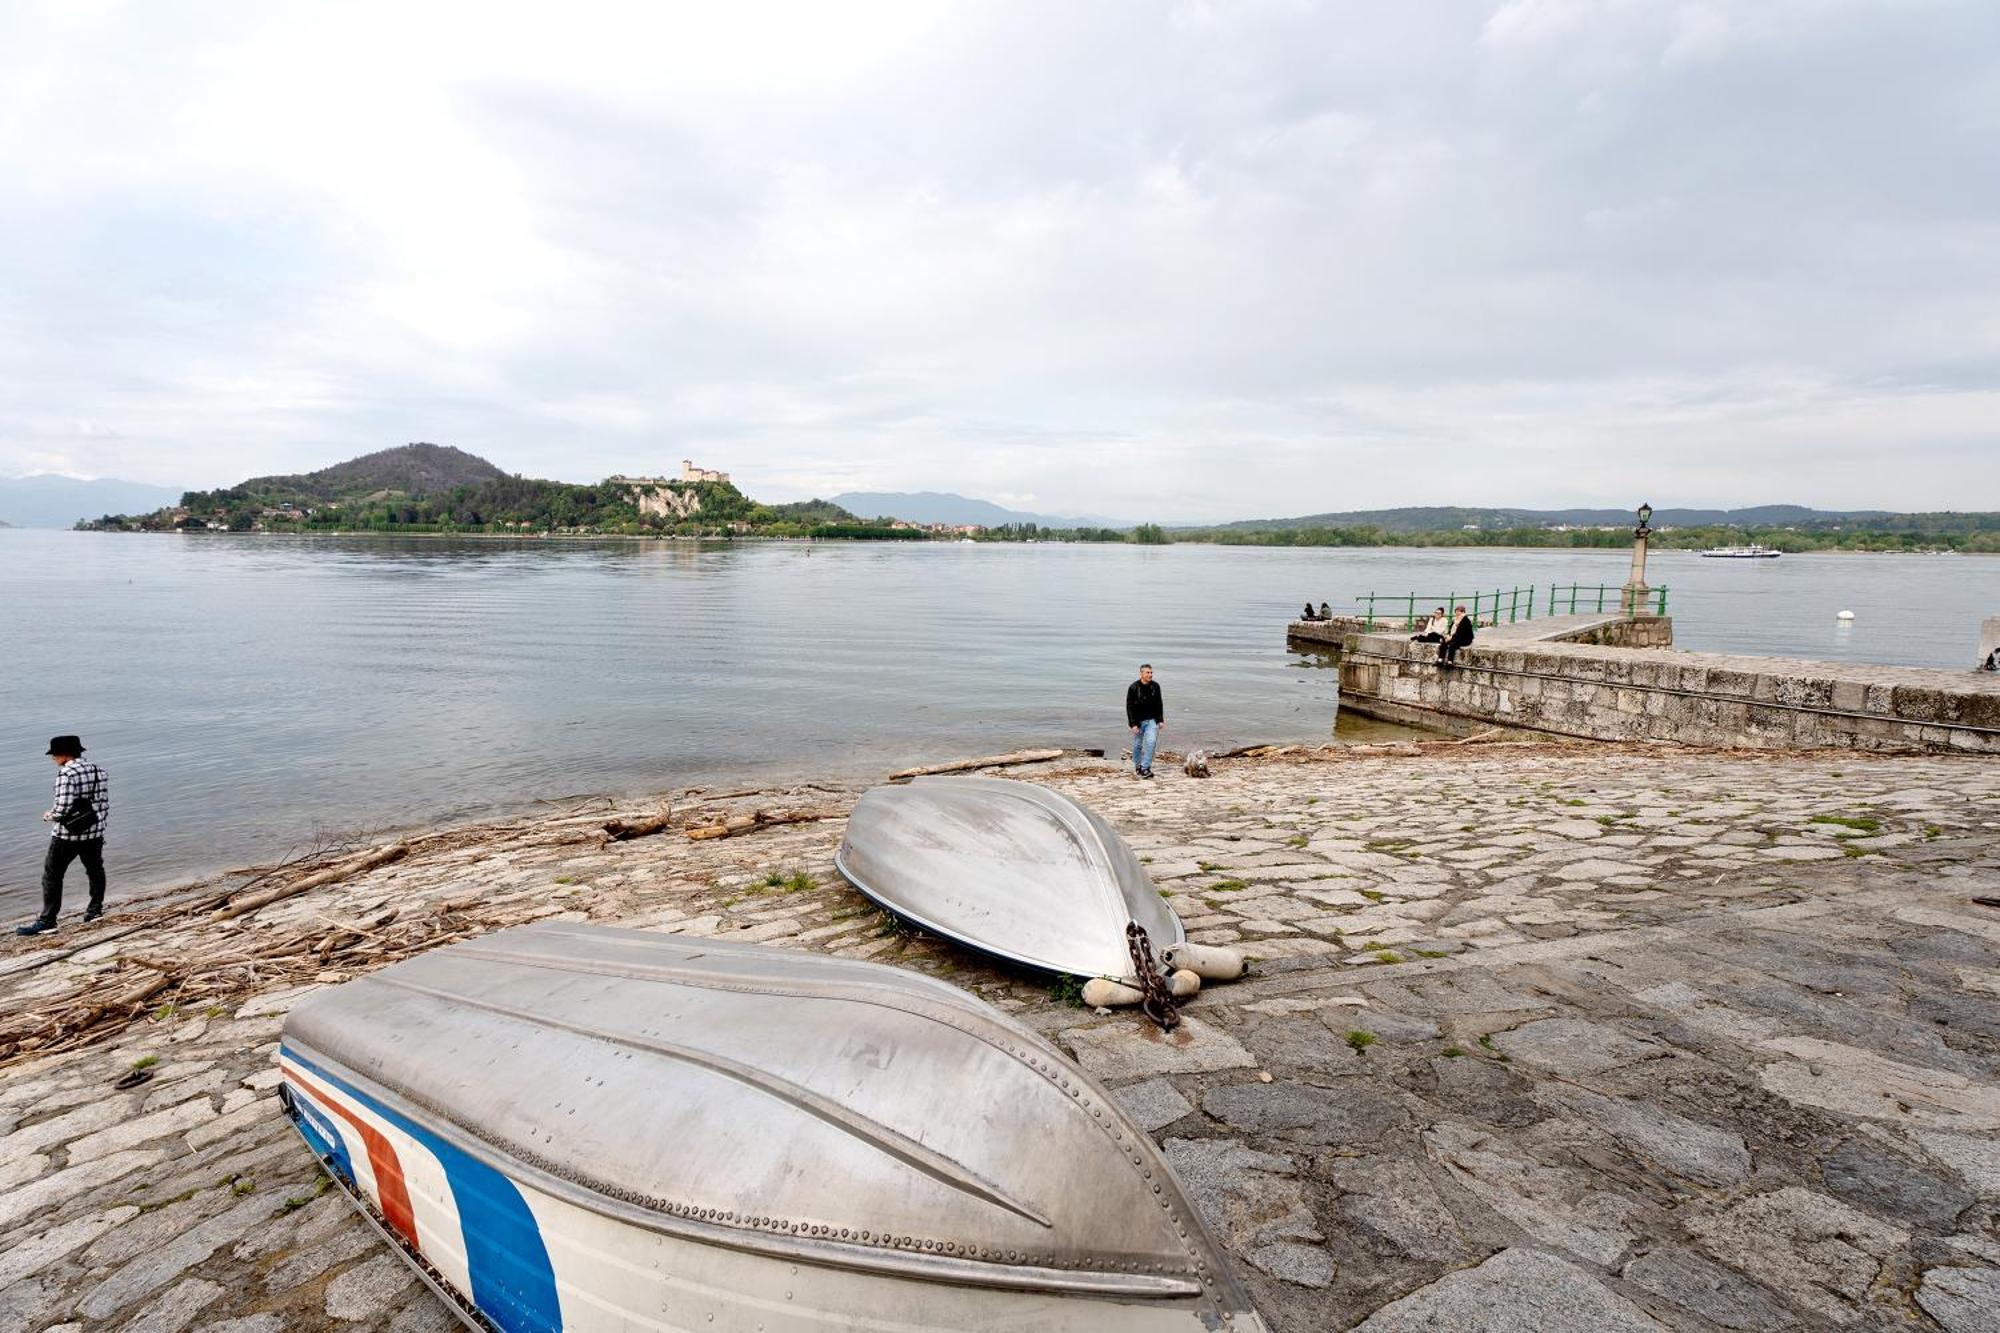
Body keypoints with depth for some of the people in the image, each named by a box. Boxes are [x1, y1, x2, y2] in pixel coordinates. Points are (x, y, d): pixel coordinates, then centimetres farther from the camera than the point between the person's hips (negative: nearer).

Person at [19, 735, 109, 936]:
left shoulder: (66, 773, -17)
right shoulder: (98, 770, 5)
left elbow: (63, 809, -21)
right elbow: (104, 804, 9)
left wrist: (48, 815, -1)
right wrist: (101, 826, 17)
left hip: (67, 836, -7)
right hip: (95, 833, 7)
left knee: (52, 876, 2)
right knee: (95, 870, 20)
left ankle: (47, 921, 4)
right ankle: (95, 910, 29)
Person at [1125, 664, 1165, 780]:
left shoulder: (1155, 686, 0)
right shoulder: (1133, 688, -11)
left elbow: (1159, 704, 10)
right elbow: (1129, 707, -10)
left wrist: (1161, 720, 6)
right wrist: (1133, 724, -14)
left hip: (1152, 720, 2)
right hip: (1138, 721, -2)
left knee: (1151, 742, -14)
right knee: (1138, 745, 8)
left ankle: (1145, 768, -11)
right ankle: (1137, 766, 28)